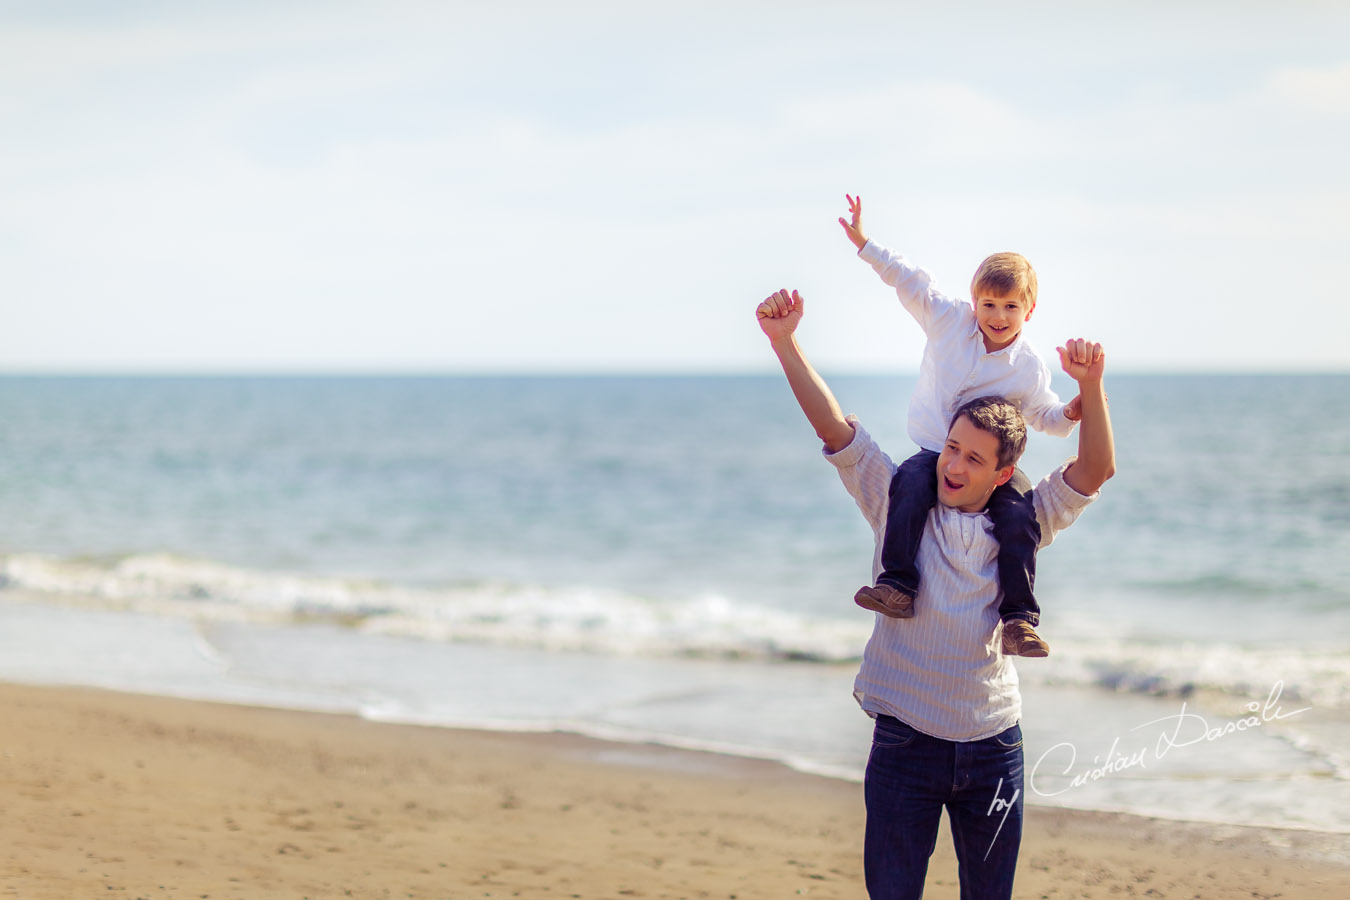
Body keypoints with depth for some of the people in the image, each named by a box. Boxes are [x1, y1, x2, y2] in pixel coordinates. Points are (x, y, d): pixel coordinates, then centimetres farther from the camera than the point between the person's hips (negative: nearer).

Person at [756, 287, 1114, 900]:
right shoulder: (899, 505, 0)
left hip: (992, 746, 2)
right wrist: (785, 344, -19)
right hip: (905, 741, -1)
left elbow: (1095, 470, -7)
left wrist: (1090, 386, -22)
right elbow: (834, 428, -9)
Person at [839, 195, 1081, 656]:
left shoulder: (1030, 369, 0)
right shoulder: (949, 320, 1)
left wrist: (1074, 411, -9)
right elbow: (908, 280, 8)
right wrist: (863, 242, 6)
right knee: (911, 482, -34)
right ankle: (898, 586, -36)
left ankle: (1019, 618, -24)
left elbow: (1045, 416, 13)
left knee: (1019, 513, -28)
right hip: (934, 450, 0)